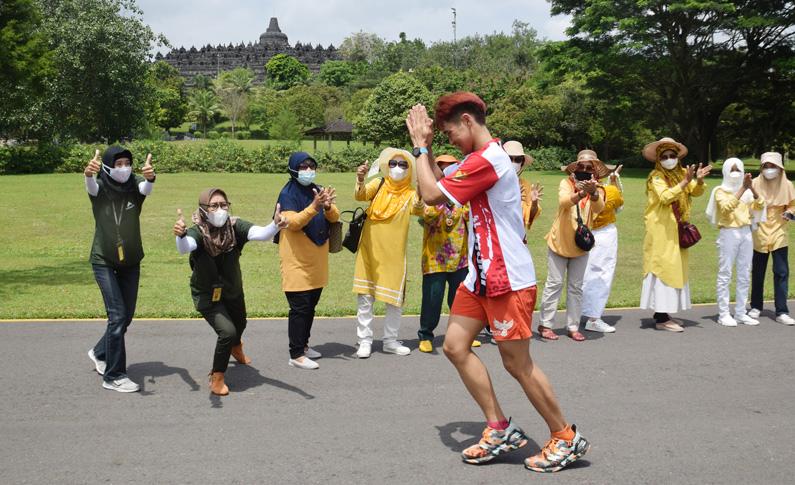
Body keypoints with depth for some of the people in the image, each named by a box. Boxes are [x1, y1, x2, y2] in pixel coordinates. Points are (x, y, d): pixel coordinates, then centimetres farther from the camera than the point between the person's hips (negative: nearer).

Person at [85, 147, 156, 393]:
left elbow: (147, 188, -32)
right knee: (117, 315, -11)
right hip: (104, 261, -3)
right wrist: (88, 174, -60)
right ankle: (113, 376, 0)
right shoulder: (100, 188, -11)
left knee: (127, 315, 11)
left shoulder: (135, 186, -9)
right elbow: (90, 186, -35)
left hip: (131, 261, 3)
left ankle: (100, 352, 37)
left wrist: (150, 177, -57)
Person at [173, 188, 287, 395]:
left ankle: (236, 350, 66)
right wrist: (180, 235, -72)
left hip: (233, 290, 5)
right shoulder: (198, 232, -29)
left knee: (239, 324, 29)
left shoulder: (235, 227, -22)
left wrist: (275, 226, -58)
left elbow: (261, 234, -37)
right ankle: (217, 379, 1)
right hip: (207, 295, -5)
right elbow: (184, 248, -50)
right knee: (227, 331, -23)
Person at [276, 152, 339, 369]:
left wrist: (328, 206, -20)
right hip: (297, 261, -7)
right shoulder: (288, 194, -11)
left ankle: (303, 344, 29)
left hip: (317, 261, 7)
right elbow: (292, 222, -23)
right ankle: (296, 355, -2)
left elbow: (335, 217, 2)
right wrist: (314, 207, -35)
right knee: (299, 308, -6)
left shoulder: (317, 190, 9)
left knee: (311, 306, 15)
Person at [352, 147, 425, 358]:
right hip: (369, 250, -1)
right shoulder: (379, 184, -1)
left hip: (394, 253, 1)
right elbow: (360, 195, -18)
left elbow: (418, 210, -20)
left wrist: (420, 202, -42)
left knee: (395, 298, 7)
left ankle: (391, 341, 21)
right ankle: (365, 341, 11)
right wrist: (360, 181, -39)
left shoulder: (410, 193, -1)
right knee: (365, 297, 2)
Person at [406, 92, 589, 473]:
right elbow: (438, 187, 17)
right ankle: (500, 430, 15)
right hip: (482, 274, 10)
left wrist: (420, 145, -8)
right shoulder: (482, 158, 14)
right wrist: (426, 148, 11)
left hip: (507, 279, -10)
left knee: (517, 363, -1)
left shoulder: (486, 159, -19)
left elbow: (432, 195, -19)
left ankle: (566, 438, 16)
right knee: (455, 346, 7)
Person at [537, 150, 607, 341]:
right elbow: (564, 202, -31)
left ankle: (573, 326, 16)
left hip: (581, 245, 3)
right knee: (554, 284, 0)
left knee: (576, 287, 8)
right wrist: (580, 194, -51)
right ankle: (545, 325, 8)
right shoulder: (566, 183, -10)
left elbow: (599, 207, -25)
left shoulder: (596, 189, -3)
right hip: (560, 242, -3)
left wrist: (593, 192, -46)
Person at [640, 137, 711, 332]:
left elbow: (696, 192, -2)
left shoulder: (682, 172, 8)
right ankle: (661, 319, -7)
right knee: (662, 268, -8)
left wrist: (699, 180, -21)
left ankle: (663, 313, 17)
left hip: (677, 231, 7)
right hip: (661, 231, -7)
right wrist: (684, 182, -31)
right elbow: (665, 197, -26)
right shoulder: (656, 177, -10)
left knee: (675, 268, 10)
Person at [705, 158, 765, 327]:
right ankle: (723, 314, -2)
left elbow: (759, 206, 0)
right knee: (725, 275, -5)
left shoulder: (747, 191, 13)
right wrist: (742, 189, -22)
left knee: (744, 275, 6)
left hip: (746, 233, 5)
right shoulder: (720, 191, -1)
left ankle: (740, 313, 12)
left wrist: (752, 188, -14)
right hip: (728, 234, -5)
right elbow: (727, 207, -18)